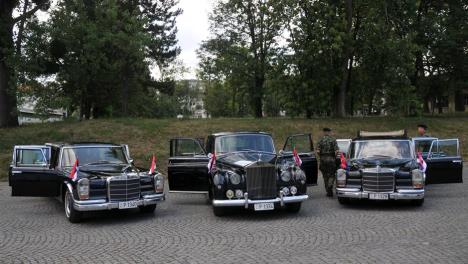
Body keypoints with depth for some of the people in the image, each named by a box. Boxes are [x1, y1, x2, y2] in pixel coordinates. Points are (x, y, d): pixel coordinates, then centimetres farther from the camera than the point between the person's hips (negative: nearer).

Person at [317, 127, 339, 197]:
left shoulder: (321, 140, 1)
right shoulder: (333, 140, -1)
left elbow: (318, 151, -7)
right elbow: (337, 151, -10)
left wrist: (320, 157, 9)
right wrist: (334, 157, 6)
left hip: (323, 159, 1)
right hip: (331, 160, -1)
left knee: (325, 176, 11)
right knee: (331, 175, 7)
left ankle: (328, 191, 14)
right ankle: (330, 185, -21)